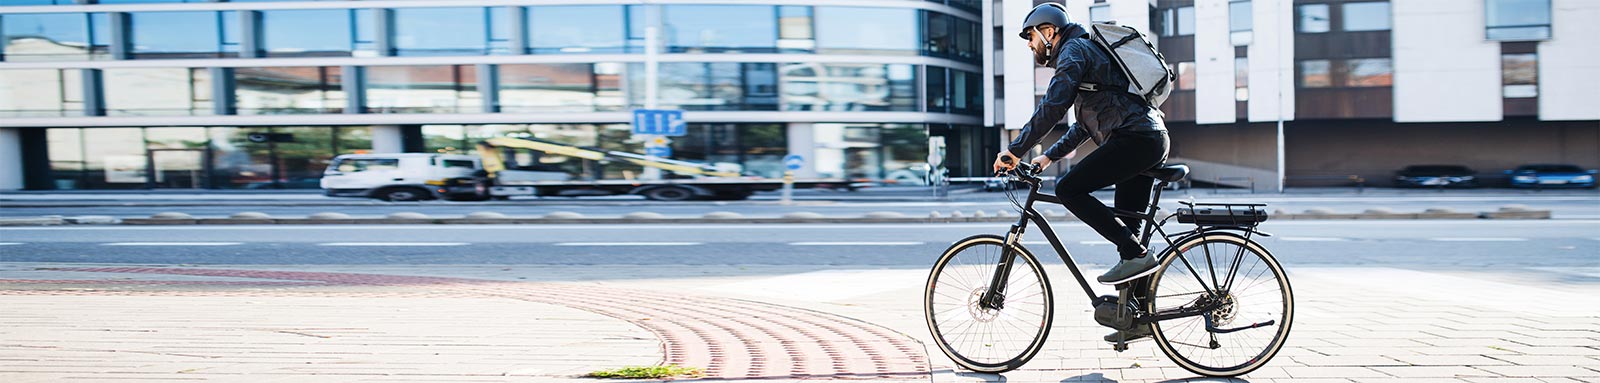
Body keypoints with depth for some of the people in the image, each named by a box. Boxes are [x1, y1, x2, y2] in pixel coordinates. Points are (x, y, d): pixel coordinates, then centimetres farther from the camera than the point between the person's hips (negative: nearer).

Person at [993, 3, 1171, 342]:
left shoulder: (1074, 50, -3)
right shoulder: (1088, 51, 29)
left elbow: (1052, 107, -17)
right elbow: (1085, 124, 32)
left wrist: (1014, 150, -14)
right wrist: (1050, 156, 26)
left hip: (1134, 138, -10)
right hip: (1153, 140, 10)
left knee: (1069, 189, -14)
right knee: (1124, 228, 11)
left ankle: (1136, 254, -14)